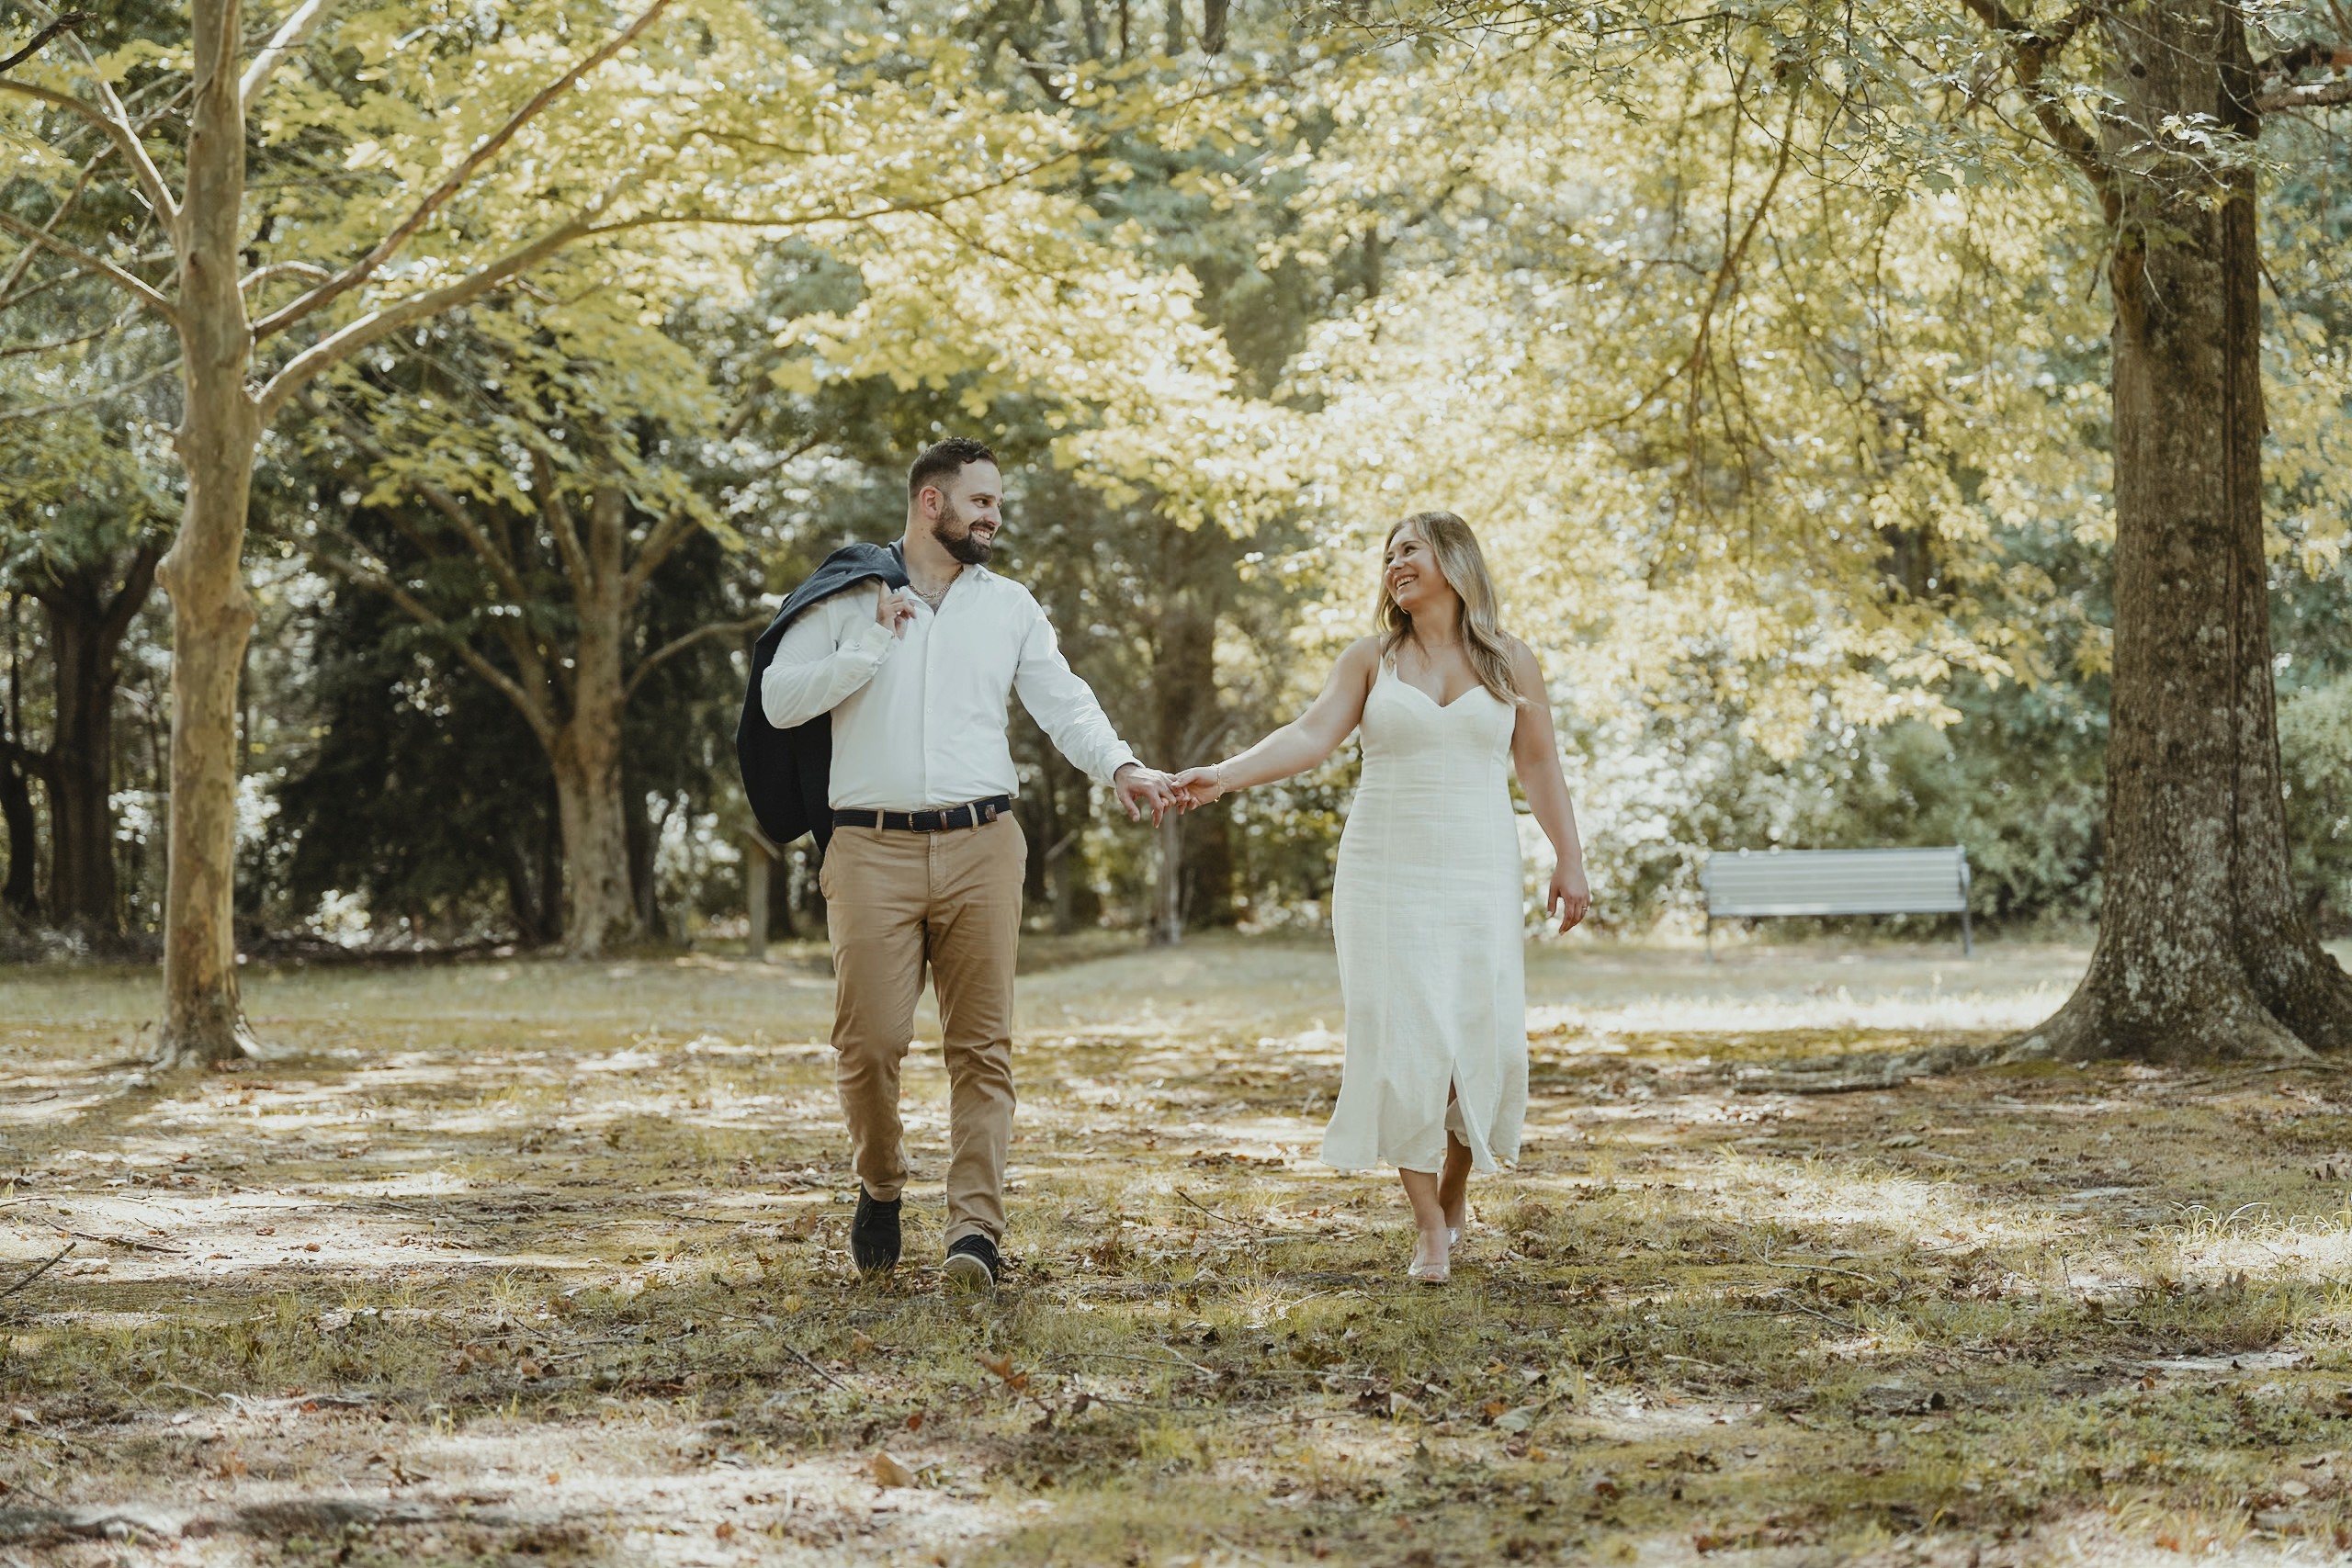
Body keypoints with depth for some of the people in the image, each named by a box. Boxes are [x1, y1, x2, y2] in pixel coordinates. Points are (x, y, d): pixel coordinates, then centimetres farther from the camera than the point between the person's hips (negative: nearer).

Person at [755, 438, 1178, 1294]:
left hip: (980, 846, 2)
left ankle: (976, 1227, -6)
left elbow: (1063, 702, 5)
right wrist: (870, 646, -8)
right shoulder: (848, 597, 7)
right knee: (870, 1039, -5)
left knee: (983, 1042, -4)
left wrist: (1120, 767, -13)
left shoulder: (1010, 605, 14)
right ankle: (880, 1187, 20)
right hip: (872, 847, -2)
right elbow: (779, 699, -1)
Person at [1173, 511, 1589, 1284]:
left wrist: (1570, 861, 6)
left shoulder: (1509, 662, 7)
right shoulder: (1372, 659, 5)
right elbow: (1310, 735, -7)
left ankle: (1456, 1187, 22)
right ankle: (1429, 1226, -1)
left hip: (1478, 873, 1)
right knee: (1406, 1041, -7)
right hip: (1386, 872, -1)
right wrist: (1226, 774, -21)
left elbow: (1540, 765, 10)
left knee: (1485, 1039, -3)